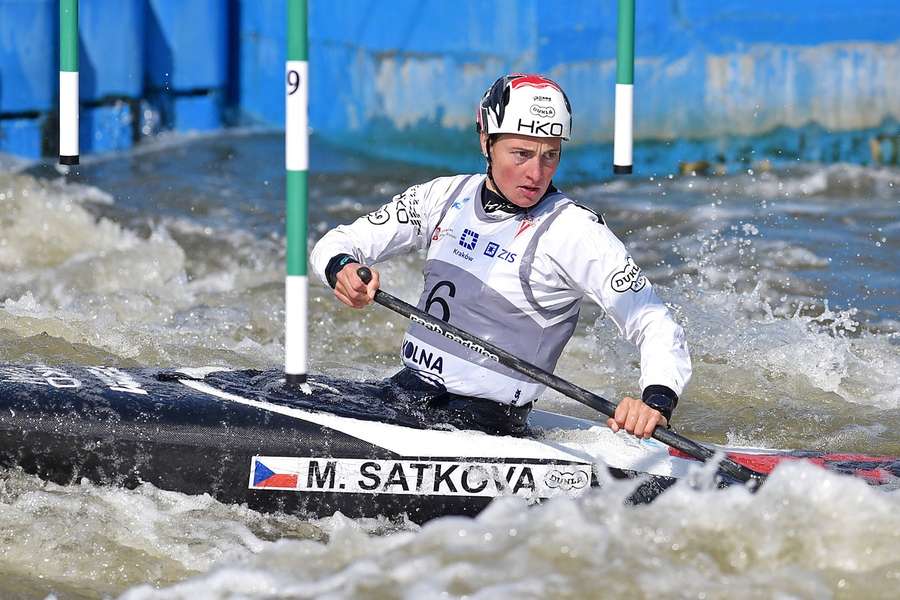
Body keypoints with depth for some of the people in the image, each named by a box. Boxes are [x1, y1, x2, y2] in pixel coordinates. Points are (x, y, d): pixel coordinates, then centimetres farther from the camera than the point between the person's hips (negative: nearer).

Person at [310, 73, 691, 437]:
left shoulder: (573, 231, -11)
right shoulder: (446, 196, 5)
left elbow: (658, 329, -13)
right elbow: (336, 243, 10)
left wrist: (656, 400, -34)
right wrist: (341, 267, -15)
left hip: (482, 421, -6)